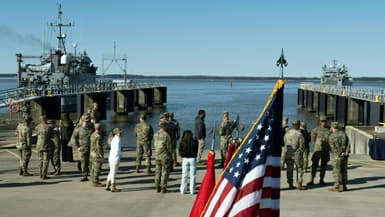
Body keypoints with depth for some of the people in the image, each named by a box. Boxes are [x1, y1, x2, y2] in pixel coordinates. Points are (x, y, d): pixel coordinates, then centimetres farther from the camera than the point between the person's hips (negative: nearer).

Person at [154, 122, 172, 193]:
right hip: (165, 156, -5)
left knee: (158, 172, 11)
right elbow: (168, 147, -10)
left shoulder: (155, 135, 2)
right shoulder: (166, 135, -15)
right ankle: (163, 188, 2)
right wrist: (170, 155, 3)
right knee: (165, 172, 2)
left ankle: (157, 188, 13)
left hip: (157, 156, 5)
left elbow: (155, 145, 7)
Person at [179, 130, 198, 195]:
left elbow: (180, 151, -2)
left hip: (185, 159, 1)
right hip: (192, 159, -1)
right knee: (192, 175, 4)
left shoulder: (182, 142, -3)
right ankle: (192, 191, 3)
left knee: (184, 175, 8)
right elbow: (196, 151, 2)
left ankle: (183, 190, 8)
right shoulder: (194, 142, -5)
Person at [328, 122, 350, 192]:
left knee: (337, 172, -2)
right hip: (345, 155, 6)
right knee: (344, 171, 11)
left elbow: (334, 146, -15)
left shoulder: (332, 136, -8)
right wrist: (346, 152, -7)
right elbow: (348, 144, 0)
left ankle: (338, 187, -3)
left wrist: (341, 152, -5)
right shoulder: (343, 134, 9)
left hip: (337, 155, -6)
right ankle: (344, 186, 14)